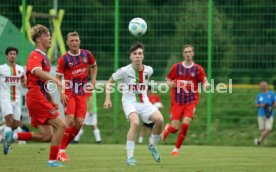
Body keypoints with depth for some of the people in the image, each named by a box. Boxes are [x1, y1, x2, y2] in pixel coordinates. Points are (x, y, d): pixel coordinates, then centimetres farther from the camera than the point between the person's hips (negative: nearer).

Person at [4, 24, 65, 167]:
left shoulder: (44, 57, 21)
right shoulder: (35, 56, -10)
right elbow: (37, 71, -33)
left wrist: (51, 101, 23)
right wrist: (55, 81, -47)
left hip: (41, 99, 9)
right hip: (36, 97, -9)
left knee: (46, 136, 5)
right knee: (60, 125, -11)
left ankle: (13, 137, 9)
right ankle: (52, 160, -8)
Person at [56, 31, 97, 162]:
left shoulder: (87, 54, 3)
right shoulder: (63, 59, -8)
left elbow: (94, 66, 22)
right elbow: (58, 77, -3)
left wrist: (93, 80, 7)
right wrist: (61, 93, -15)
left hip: (82, 93, 4)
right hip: (69, 92, -4)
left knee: (79, 122, -5)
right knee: (70, 120, -17)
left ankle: (64, 146, 10)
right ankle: (61, 151, -9)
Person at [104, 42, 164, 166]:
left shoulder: (148, 70, 0)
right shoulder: (124, 71, -9)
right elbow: (110, 82, 5)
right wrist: (108, 99, -3)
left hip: (144, 102, 4)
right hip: (130, 102, -4)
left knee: (159, 119, -22)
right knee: (135, 122, -33)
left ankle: (152, 145, 7)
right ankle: (130, 157, -26)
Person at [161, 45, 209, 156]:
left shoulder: (198, 69, 2)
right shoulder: (176, 67, 3)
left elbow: (204, 81, -1)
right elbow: (168, 80, 11)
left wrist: (205, 85, -24)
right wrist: (170, 84, -12)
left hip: (191, 102, 0)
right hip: (177, 102, 0)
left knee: (185, 125, -16)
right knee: (174, 129, -5)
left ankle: (176, 149, 1)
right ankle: (167, 128, 34)